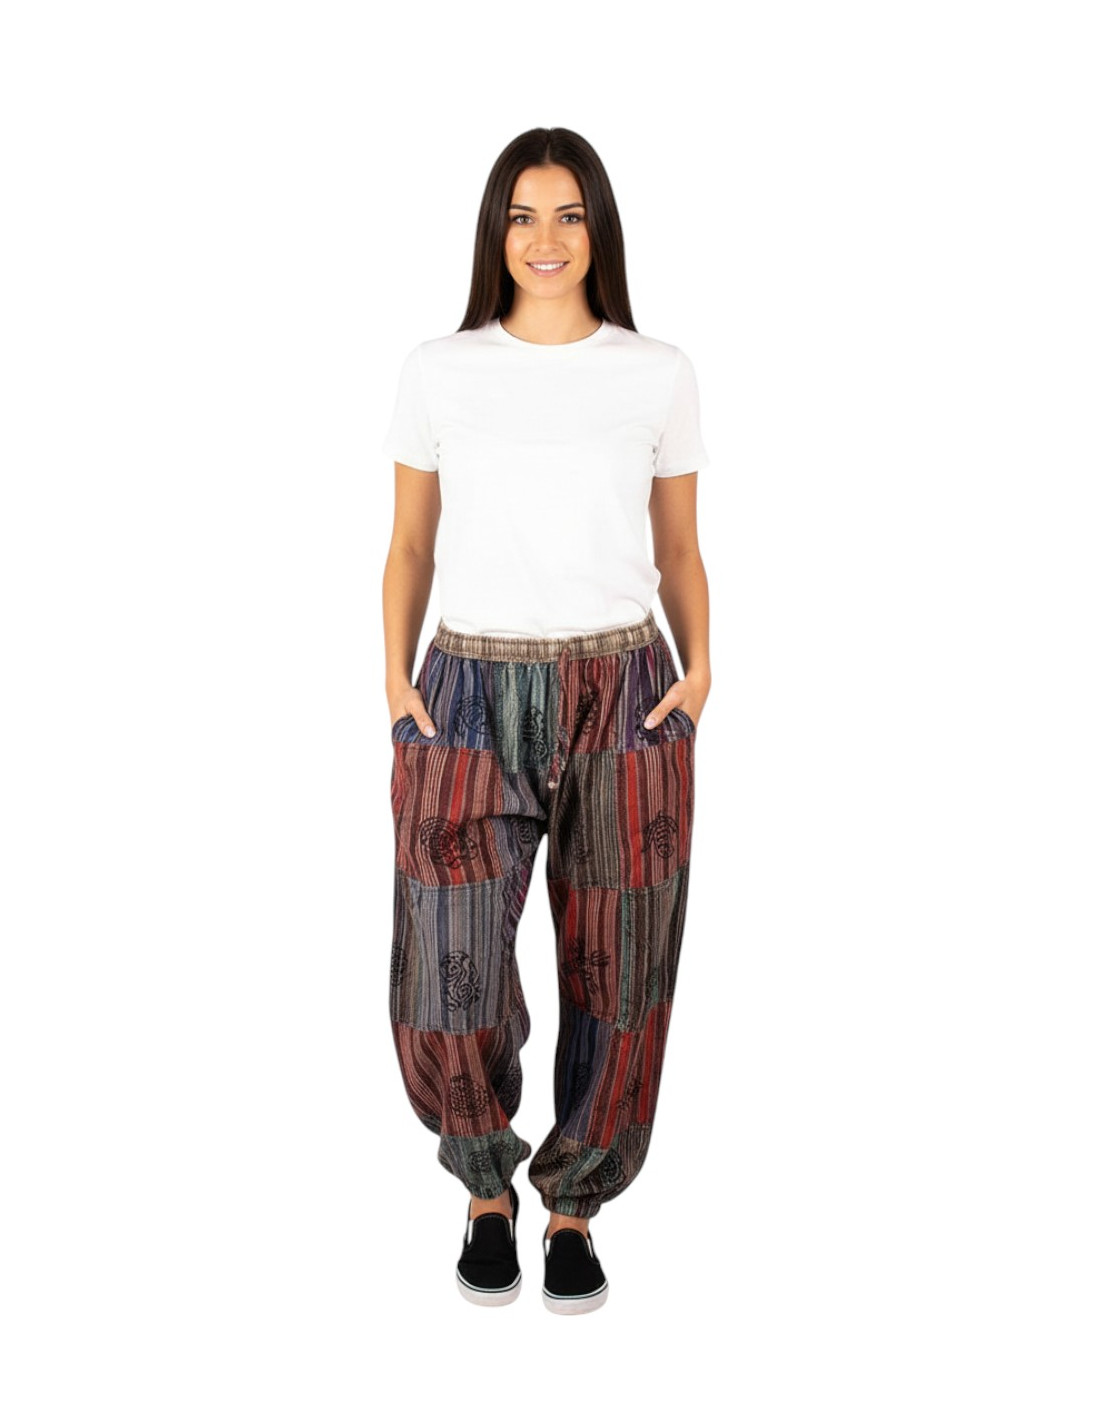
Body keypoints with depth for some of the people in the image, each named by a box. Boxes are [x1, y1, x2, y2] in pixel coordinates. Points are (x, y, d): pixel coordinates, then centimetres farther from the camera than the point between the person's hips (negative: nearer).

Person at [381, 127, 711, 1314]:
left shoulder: (659, 374, 6)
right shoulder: (438, 372, 5)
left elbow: (681, 549, 10)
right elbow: (410, 545, 10)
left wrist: (699, 669, -6)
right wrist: (395, 680, -4)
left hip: (623, 698, 1)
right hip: (471, 696, 0)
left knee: (613, 978, 5)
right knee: (450, 987, -6)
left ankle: (571, 1207, 28)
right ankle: (486, 1188, 24)